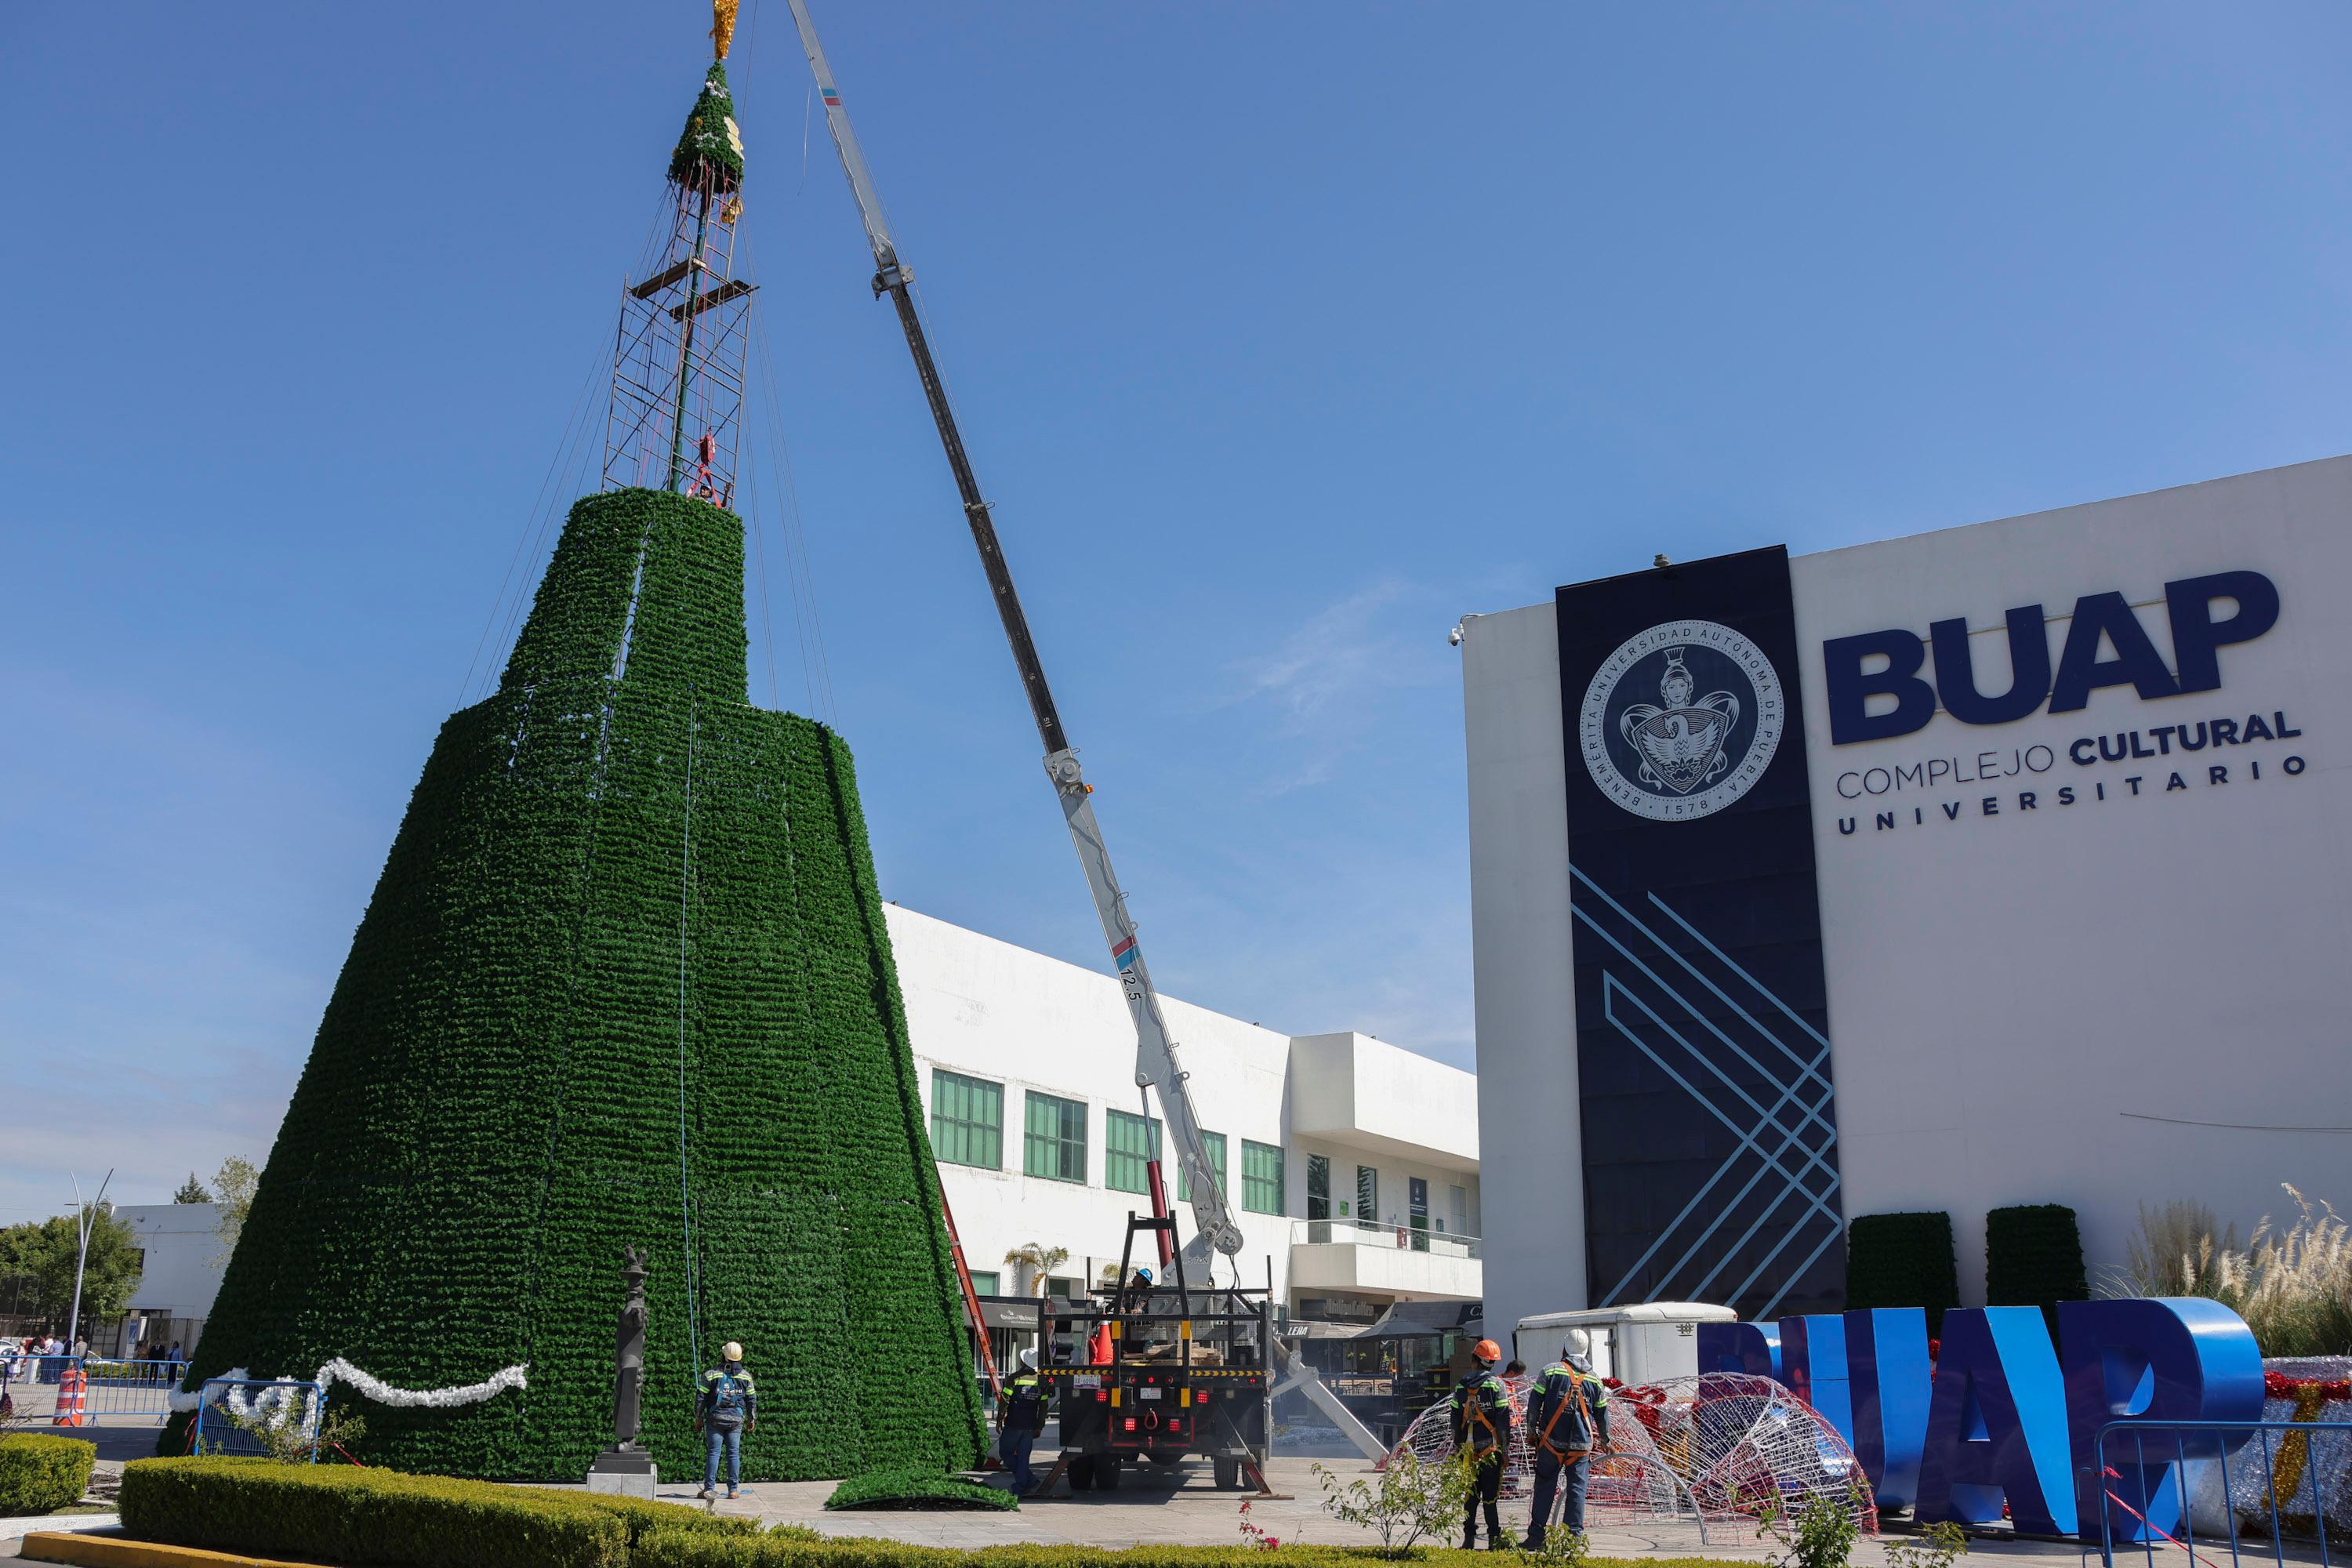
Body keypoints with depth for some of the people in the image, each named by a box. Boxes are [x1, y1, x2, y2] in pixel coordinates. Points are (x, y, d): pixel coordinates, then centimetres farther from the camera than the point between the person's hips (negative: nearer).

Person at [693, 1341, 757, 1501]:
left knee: (714, 1452, 2)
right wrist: (752, 1419, 19)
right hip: (736, 1419, 1)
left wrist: (698, 1419, 9)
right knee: (734, 1453, 5)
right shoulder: (745, 1376, 3)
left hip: (715, 1418, -1)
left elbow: (701, 1399, -1)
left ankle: (709, 1488, 0)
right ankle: (734, 1489, 6)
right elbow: (752, 1399, 8)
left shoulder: (711, 1375, -4)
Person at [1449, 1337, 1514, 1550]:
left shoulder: (1461, 1386, 5)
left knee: (1471, 1495, 9)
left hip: (1468, 1449, 3)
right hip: (1491, 1448, -3)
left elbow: (1456, 1419, 10)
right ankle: (1494, 1539, 1)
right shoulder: (1496, 1384, -6)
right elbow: (1503, 1419, -7)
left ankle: (1469, 1538, 10)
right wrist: (1506, 1449, -3)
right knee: (1490, 1495, 0)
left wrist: (1457, 1445, 19)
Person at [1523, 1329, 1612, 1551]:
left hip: (1551, 1442, -1)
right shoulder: (1595, 1380, 6)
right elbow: (1602, 1415, 14)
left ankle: (1536, 1537, 6)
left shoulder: (1550, 1372, -1)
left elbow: (1534, 1405, -2)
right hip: (1581, 1445, 1)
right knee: (1577, 1489, 6)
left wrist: (1531, 1432, 9)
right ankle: (1573, 1537, 2)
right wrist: (1605, 1441, 29)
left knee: (1544, 1488, 6)